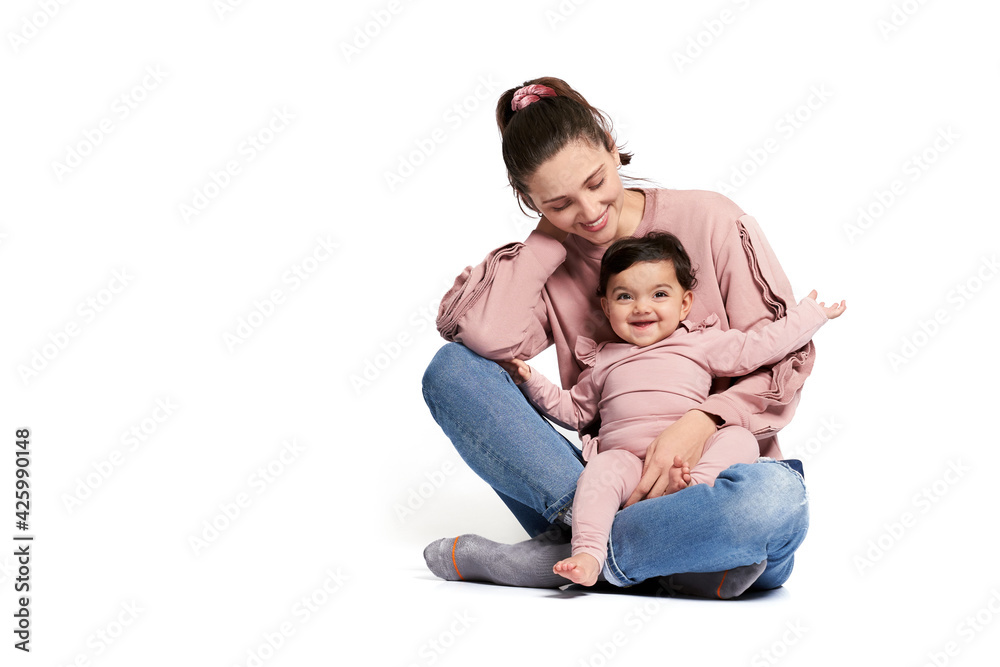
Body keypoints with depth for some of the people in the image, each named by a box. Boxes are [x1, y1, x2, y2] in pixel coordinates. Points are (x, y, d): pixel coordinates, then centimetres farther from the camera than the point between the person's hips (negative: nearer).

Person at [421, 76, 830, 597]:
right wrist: (549, 233, -5)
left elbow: (786, 356, -4)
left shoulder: (710, 222, 0)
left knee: (776, 498, -40)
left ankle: (551, 560, -23)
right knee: (452, 370, -16)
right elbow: (481, 334, -15)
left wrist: (703, 421, -21)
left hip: (716, 474, -2)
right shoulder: (549, 262, 7)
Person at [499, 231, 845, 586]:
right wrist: (531, 381, 24)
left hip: (692, 450, 0)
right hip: (627, 458, 0)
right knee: (601, 470, -32)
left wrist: (808, 315, 16)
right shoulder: (603, 361, 25)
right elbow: (574, 410, 34)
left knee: (740, 439, -25)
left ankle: (691, 484, -49)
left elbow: (757, 346, 15)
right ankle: (588, 555, -43)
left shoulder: (701, 344, 19)